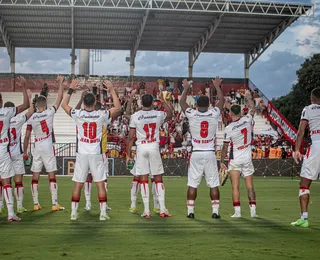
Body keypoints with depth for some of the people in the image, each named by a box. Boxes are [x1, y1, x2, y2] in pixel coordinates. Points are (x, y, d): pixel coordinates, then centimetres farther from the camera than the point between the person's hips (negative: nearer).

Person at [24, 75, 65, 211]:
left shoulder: (31, 118, 1)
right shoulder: (50, 112, -5)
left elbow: (27, 136, 3)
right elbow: (60, 98, 2)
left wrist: (25, 151, 11)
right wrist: (60, 83, 13)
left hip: (37, 148, 2)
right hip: (48, 148, -2)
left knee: (35, 176, 7)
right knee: (51, 175, 0)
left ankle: (36, 204, 8)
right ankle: (54, 204, -2)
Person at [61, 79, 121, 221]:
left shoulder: (78, 115, -5)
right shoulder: (101, 115, -7)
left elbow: (64, 104, 13)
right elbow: (117, 107, 6)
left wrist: (71, 89, 19)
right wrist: (112, 90, 10)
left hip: (82, 154, 1)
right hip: (96, 154, -1)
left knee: (78, 184, 7)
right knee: (100, 184, 3)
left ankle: (74, 212, 10)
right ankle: (103, 213, 3)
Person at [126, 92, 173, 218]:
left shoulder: (135, 116, -4)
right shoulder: (158, 114, -1)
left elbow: (131, 137, -2)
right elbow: (170, 114, 23)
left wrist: (128, 154, 5)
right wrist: (162, 100, 31)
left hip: (141, 148, -1)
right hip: (154, 147, 1)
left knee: (143, 179, 3)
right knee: (158, 178, 8)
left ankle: (146, 210, 3)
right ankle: (162, 209, 5)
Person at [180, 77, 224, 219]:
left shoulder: (192, 115, -6)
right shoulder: (214, 114, -4)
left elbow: (182, 102, 12)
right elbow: (221, 100, 14)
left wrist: (186, 88, 25)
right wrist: (217, 86, 25)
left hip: (196, 154, 0)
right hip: (210, 154, 0)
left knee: (192, 184, 5)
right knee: (213, 184, 5)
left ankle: (190, 211, 6)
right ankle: (215, 211, 5)